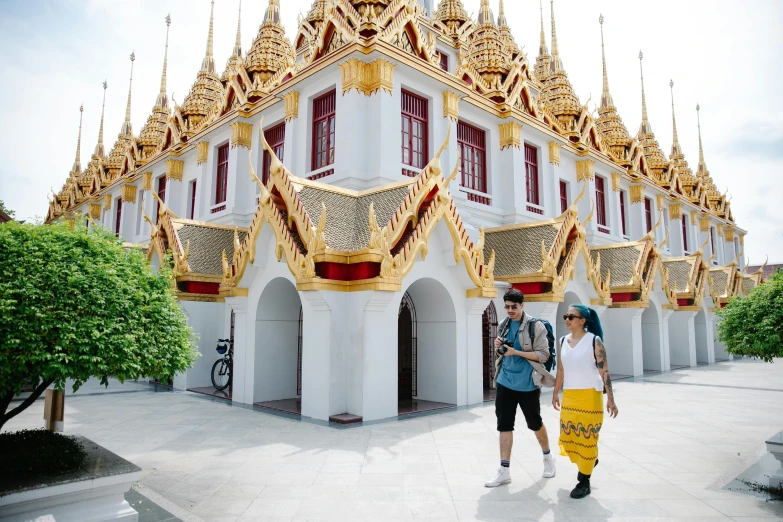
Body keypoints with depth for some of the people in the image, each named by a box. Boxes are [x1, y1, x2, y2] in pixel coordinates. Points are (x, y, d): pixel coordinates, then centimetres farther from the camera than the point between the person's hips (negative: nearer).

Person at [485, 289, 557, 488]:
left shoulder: (535, 326, -11)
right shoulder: (503, 325, 7)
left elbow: (543, 355, -13)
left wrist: (516, 352, -21)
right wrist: (499, 348, -6)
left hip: (527, 384, -4)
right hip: (505, 382, 5)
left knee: (535, 423, 13)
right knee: (504, 425, 2)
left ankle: (548, 457, 39)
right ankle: (504, 471, 9)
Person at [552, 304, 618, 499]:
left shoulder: (594, 341, -10)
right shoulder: (563, 342, 5)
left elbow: (604, 371, -11)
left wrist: (610, 399, -12)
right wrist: (555, 393, 16)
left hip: (590, 396, -5)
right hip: (569, 396, 5)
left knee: (587, 438, 2)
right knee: (567, 436, 10)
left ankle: (584, 481, 16)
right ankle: (588, 461, 39)